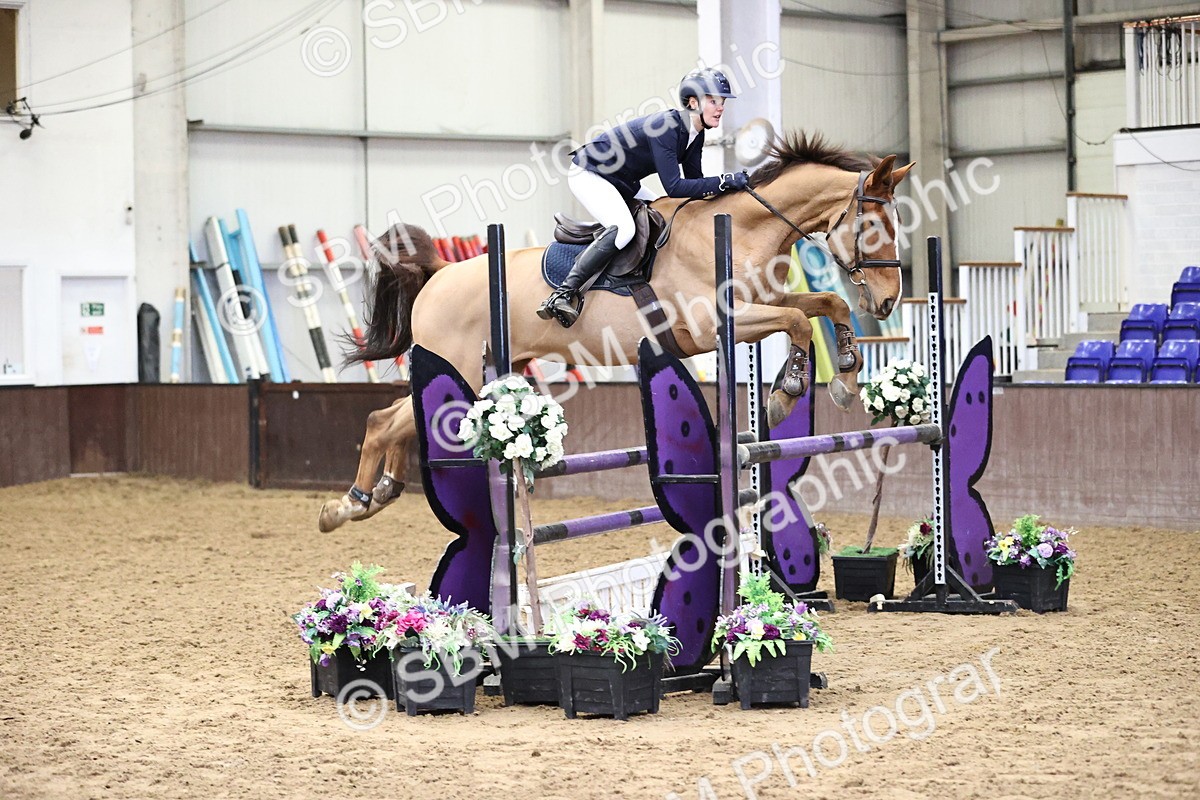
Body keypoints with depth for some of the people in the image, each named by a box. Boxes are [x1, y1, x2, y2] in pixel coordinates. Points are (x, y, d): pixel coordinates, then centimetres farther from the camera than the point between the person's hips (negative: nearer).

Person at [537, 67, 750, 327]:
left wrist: (733, 184, -10)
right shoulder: (666, 126, -28)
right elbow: (674, 187, -33)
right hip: (588, 174, -10)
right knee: (623, 228, -31)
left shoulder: (695, 135, 0)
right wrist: (724, 181, -34)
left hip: (623, 184, 10)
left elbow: (694, 182, 6)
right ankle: (564, 293, -33)